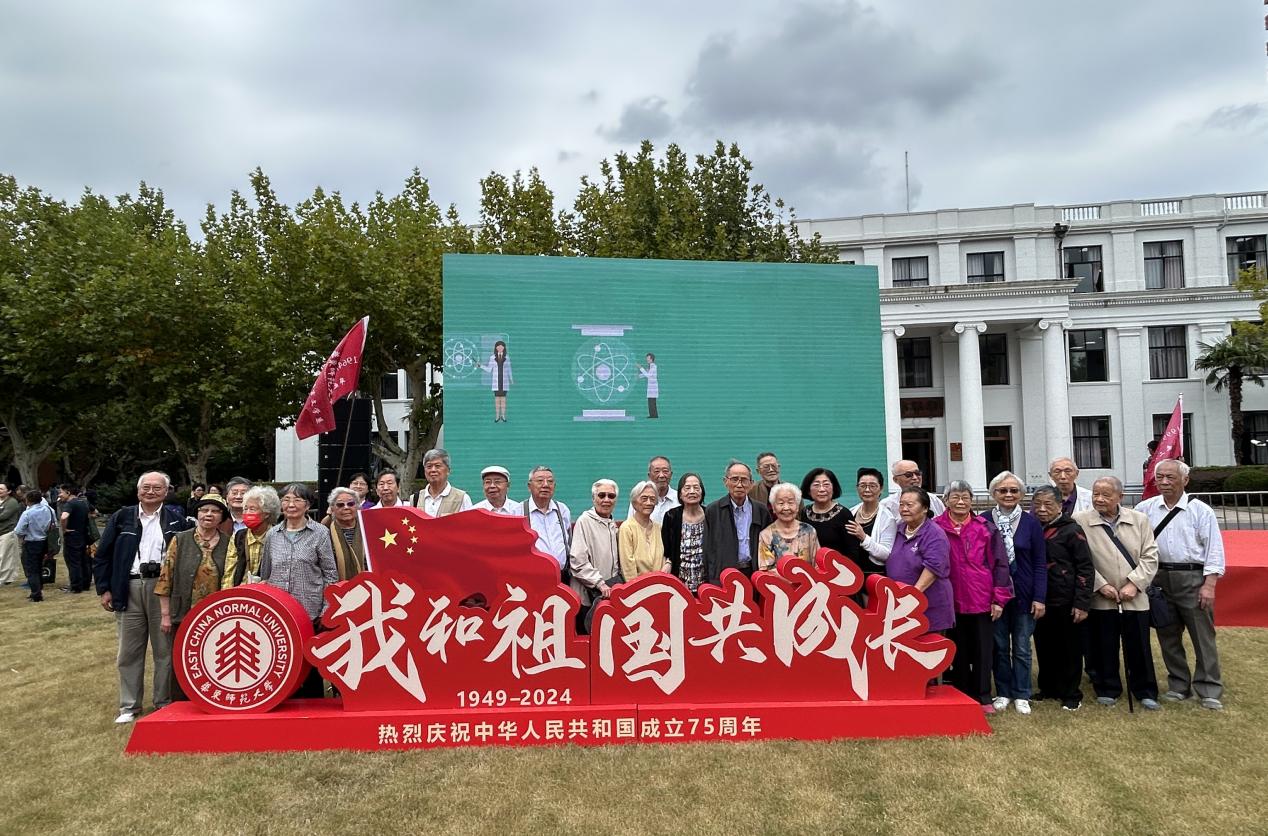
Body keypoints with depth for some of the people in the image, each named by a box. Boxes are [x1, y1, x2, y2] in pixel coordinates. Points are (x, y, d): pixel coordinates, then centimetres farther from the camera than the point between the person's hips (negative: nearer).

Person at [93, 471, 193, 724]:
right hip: (129, 588, 1)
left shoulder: (177, 520, 4)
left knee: (165, 650, 5)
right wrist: (104, 588, 3)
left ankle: (164, 702, 17)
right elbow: (102, 554, 8)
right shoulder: (122, 517, 7)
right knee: (129, 651, 9)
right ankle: (129, 706, 20)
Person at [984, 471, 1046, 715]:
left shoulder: (1031, 523, -1)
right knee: (1000, 646, 9)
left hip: (1023, 594, 0)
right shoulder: (983, 522, -2)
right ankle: (1003, 693, 21)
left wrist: (1039, 598, -6)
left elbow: (1040, 564, -1)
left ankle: (1021, 695, 19)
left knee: (1022, 647, 8)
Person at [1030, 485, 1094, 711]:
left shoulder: (1071, 530, -6)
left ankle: (1071, 695, 18)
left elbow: (1085, 568, -8)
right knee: (1044, 648, 11)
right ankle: (1048, 689, 26)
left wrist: (1082, 603, -13)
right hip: (1040, 602, 5)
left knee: (1070, 650, 5)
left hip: (1067, 603, -5)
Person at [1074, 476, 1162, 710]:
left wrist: (1133, 584, -8)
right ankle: (1107, 689, 24)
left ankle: (1145, 692, 26)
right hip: (1100, 599, -2)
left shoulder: (1139, 520, 3)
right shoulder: (1081, 521, -7)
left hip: (1135, 597, 2)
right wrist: (1101, 585, -12)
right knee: (1103, 647, 8)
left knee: (1139, 647, 9)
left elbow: (1150, 557, 2)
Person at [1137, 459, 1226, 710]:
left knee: (1203, 636, 1)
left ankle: (1209, 691, 11)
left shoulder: (1200, 510, -2)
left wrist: (1209, 585, -11)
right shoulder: (1145, 509, 6)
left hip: (1193, 579, -3)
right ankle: (1178, 686, 23)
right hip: (1160, 579, 3)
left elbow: (1214, 549, -4)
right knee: (1168, 636, 10)